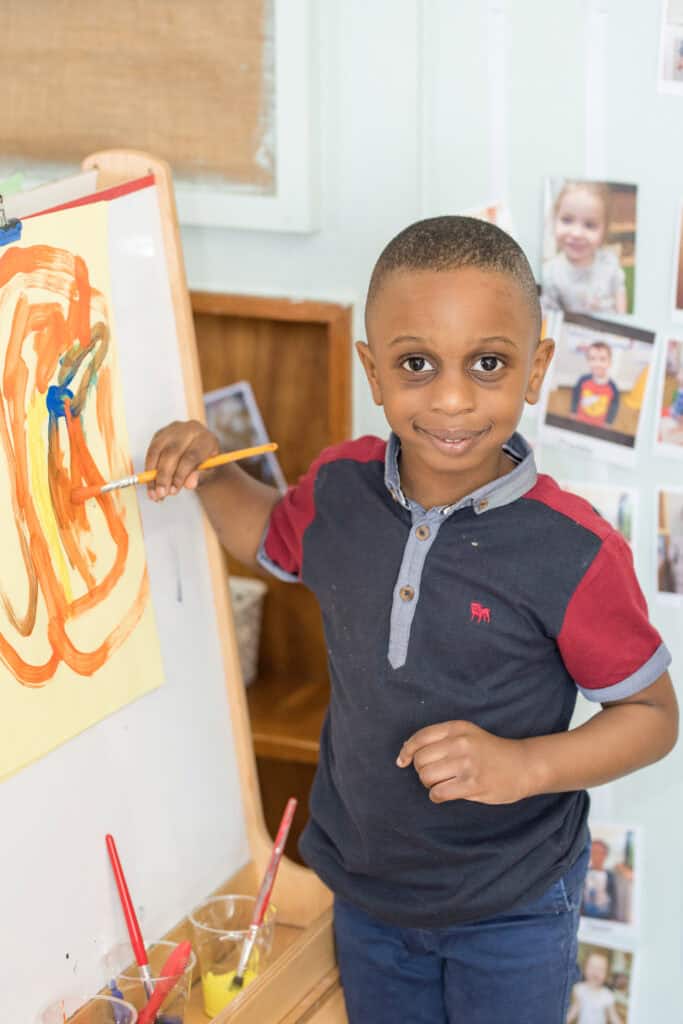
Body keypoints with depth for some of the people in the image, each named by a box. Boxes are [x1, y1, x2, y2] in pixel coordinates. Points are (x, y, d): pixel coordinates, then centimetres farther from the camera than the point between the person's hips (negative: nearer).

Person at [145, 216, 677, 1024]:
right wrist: (210, 472, -5)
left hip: (511, 910, -4)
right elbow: (269, 539, 14)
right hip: (365, 887, 4)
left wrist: (525, 765, -28)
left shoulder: (572, 554, -25)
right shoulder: (340, 490, -10)